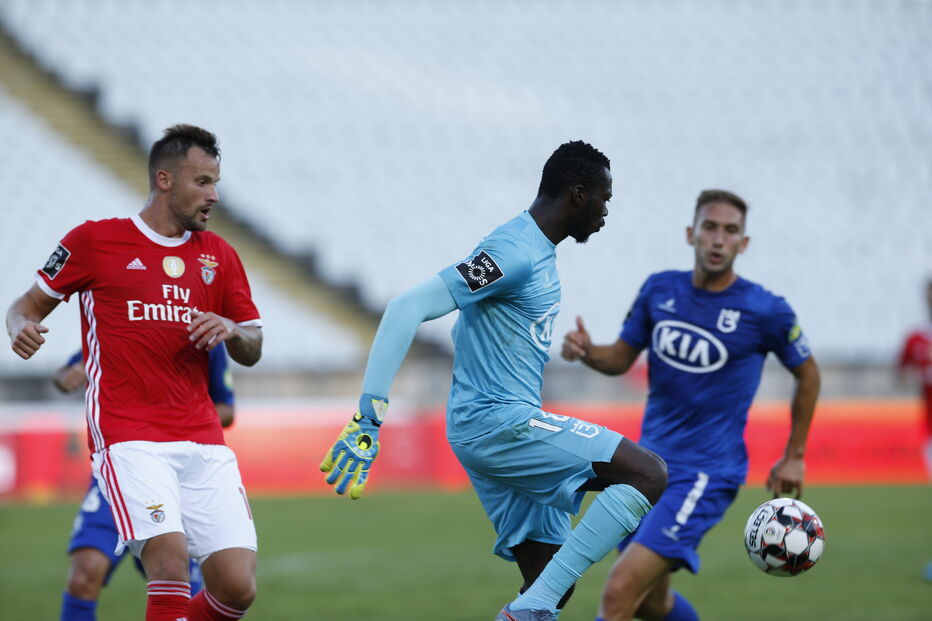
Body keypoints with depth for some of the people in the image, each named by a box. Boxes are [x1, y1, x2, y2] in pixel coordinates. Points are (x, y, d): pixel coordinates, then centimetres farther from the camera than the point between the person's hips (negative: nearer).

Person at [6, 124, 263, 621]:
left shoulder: (219, 255, 16)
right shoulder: (95, 240, 4)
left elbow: (252, 351, 20)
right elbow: (29, 305, 12)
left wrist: (230, 331, -3)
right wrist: (21, 328, -11)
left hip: (203, 441, 5)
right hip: (129, 438, -4)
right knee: (170, 560, -25)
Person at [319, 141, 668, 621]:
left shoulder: (539, 252, 15)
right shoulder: (514, 253, -17)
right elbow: (407, 308, -24)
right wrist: (370, 415, -29)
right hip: (499, 422, -10)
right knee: (649, 475, -17)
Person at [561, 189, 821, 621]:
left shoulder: (765, 310, -10)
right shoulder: (660, 290, 2)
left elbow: (807, 374, 5)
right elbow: (623, 358, 12)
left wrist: (794, 457, 8)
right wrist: (586, 352, -10)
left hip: (706, 473, -6)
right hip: (649, 465, 6)